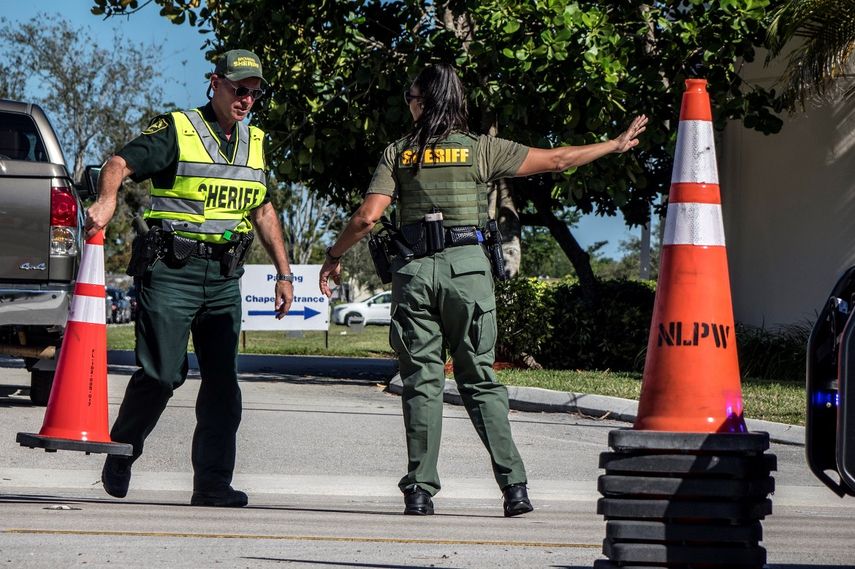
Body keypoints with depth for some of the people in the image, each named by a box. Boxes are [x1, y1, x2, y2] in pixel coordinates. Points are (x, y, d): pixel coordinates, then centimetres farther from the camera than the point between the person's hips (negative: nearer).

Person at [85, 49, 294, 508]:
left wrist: (283, 273, 20)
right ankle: (119, 458, 16)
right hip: (172, 272, -5)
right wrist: (107, 199, -36)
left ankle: (213, 484, -1)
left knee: (222, 381, -2)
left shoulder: (254, 143, 16)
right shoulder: (176, 131, -3)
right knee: (162, 374, -5)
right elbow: (119, 164, -15)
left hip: (225, 278, 5)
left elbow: (263, 213, 23)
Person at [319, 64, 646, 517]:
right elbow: (557, 160, 9)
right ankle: (514, 486, -2)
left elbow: (367, 217, -4)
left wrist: (334, 255, 13)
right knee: (480, 380, 5)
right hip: (467, 268, 0)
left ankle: (420, 491, -1)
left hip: (415, 270, 0)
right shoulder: (480, 149, 4)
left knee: (421, 381, 3)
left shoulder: (398, 154, 4)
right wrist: (617, 144, 22)